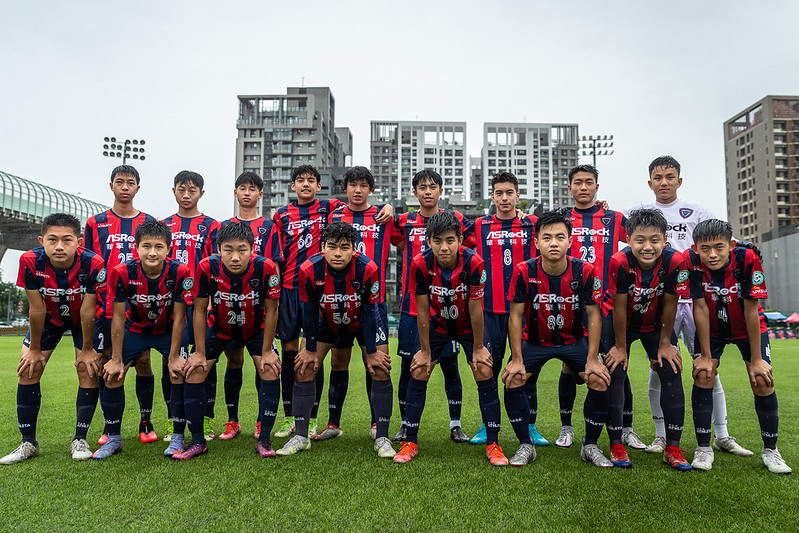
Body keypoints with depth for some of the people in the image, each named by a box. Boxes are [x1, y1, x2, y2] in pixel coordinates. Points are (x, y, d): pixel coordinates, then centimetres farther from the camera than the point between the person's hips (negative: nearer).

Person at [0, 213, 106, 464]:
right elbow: (36, 309, -20)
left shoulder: (92, 264, -35)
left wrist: (87, 349, -15)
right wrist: (35, 349, -10)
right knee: (28, 370, -4)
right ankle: (28, 443, 10)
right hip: (49, 318, 2)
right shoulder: (30, 261, -30)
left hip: (84, 319, -2)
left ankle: (79, 440, 6)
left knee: (88, 372, -9)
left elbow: (87, 311, -25)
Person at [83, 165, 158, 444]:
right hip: (105, 305, 1)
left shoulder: (149, 222, 8)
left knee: (143, 361, 2)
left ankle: (145, 422, 14)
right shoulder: (96, 223, 8)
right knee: (106, 362, 5)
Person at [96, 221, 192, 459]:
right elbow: (118, 317, -16)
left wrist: (173, 358, -18)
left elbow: (179, 318, -19)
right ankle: (113, 439, 13)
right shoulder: (122, 272, -25)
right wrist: (117, 360, -12)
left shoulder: (180, 272, -28)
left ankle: (177, 437, 1)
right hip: (135, 328, 2)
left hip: (169, 330, -1)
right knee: (111, 375, -6)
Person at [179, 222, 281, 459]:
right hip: (218, 327, 1)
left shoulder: (266, 268, -33)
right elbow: (200, 310, -16)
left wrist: (267, 351, -14)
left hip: (256, 329, -1)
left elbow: (271, 310, -19)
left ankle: (264, 440, 0)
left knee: (271, 371, -15)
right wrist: (199, 353, -12)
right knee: (193, 373, -8)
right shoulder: (207, 267, -30)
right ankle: (198, 441, 8)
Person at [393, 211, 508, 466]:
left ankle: (493, 444, 3)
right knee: (418, 371, -6)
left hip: (469, 327, -1)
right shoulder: (421, 264, -26)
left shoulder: (473, 262, -30)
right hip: (437, 324, 1)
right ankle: (410, 442, 8)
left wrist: (478, 348, -12)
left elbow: (475, 309, -20)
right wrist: (426, 350, -10)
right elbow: (422, 310, -17)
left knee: (484, 372, -11)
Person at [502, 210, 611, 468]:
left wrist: (592, 359, -14)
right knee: (512, 379, -19)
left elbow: (593, 315, -10)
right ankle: (525, 446, 2)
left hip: (575, 339, 1)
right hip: (534, 340, 0)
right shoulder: (524, 271, -21)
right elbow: (515, 315, -12)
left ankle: (590, 446, 7)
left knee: (600, 380, -16)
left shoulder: (585, 271, -19)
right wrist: (517, 359, -15)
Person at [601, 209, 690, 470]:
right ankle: (616, 446, 3)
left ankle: (673, 448, 7)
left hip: (654, 323, 2)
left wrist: (665, 343, -6)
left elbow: (669, 305, -14)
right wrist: (620, 347, -13)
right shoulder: (620, 262, -32)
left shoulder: (674, 260, -27)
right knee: (615, 375, -8)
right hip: (619, 322, -2)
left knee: (672, 374, -5)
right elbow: (619, 308, -22)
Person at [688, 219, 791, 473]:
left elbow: (751, 311, -24)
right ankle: (703, 448, -1)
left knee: (762, 381, -9)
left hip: (748, 328, 0)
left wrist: (756, 360, -17)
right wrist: (706, 355, -16)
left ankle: (770, 450, 11)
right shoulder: (692, 262, -27)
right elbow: (700, 308, -20)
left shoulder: (748, 259, -29)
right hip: (711, 329, 0)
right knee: (703, 375, -13)